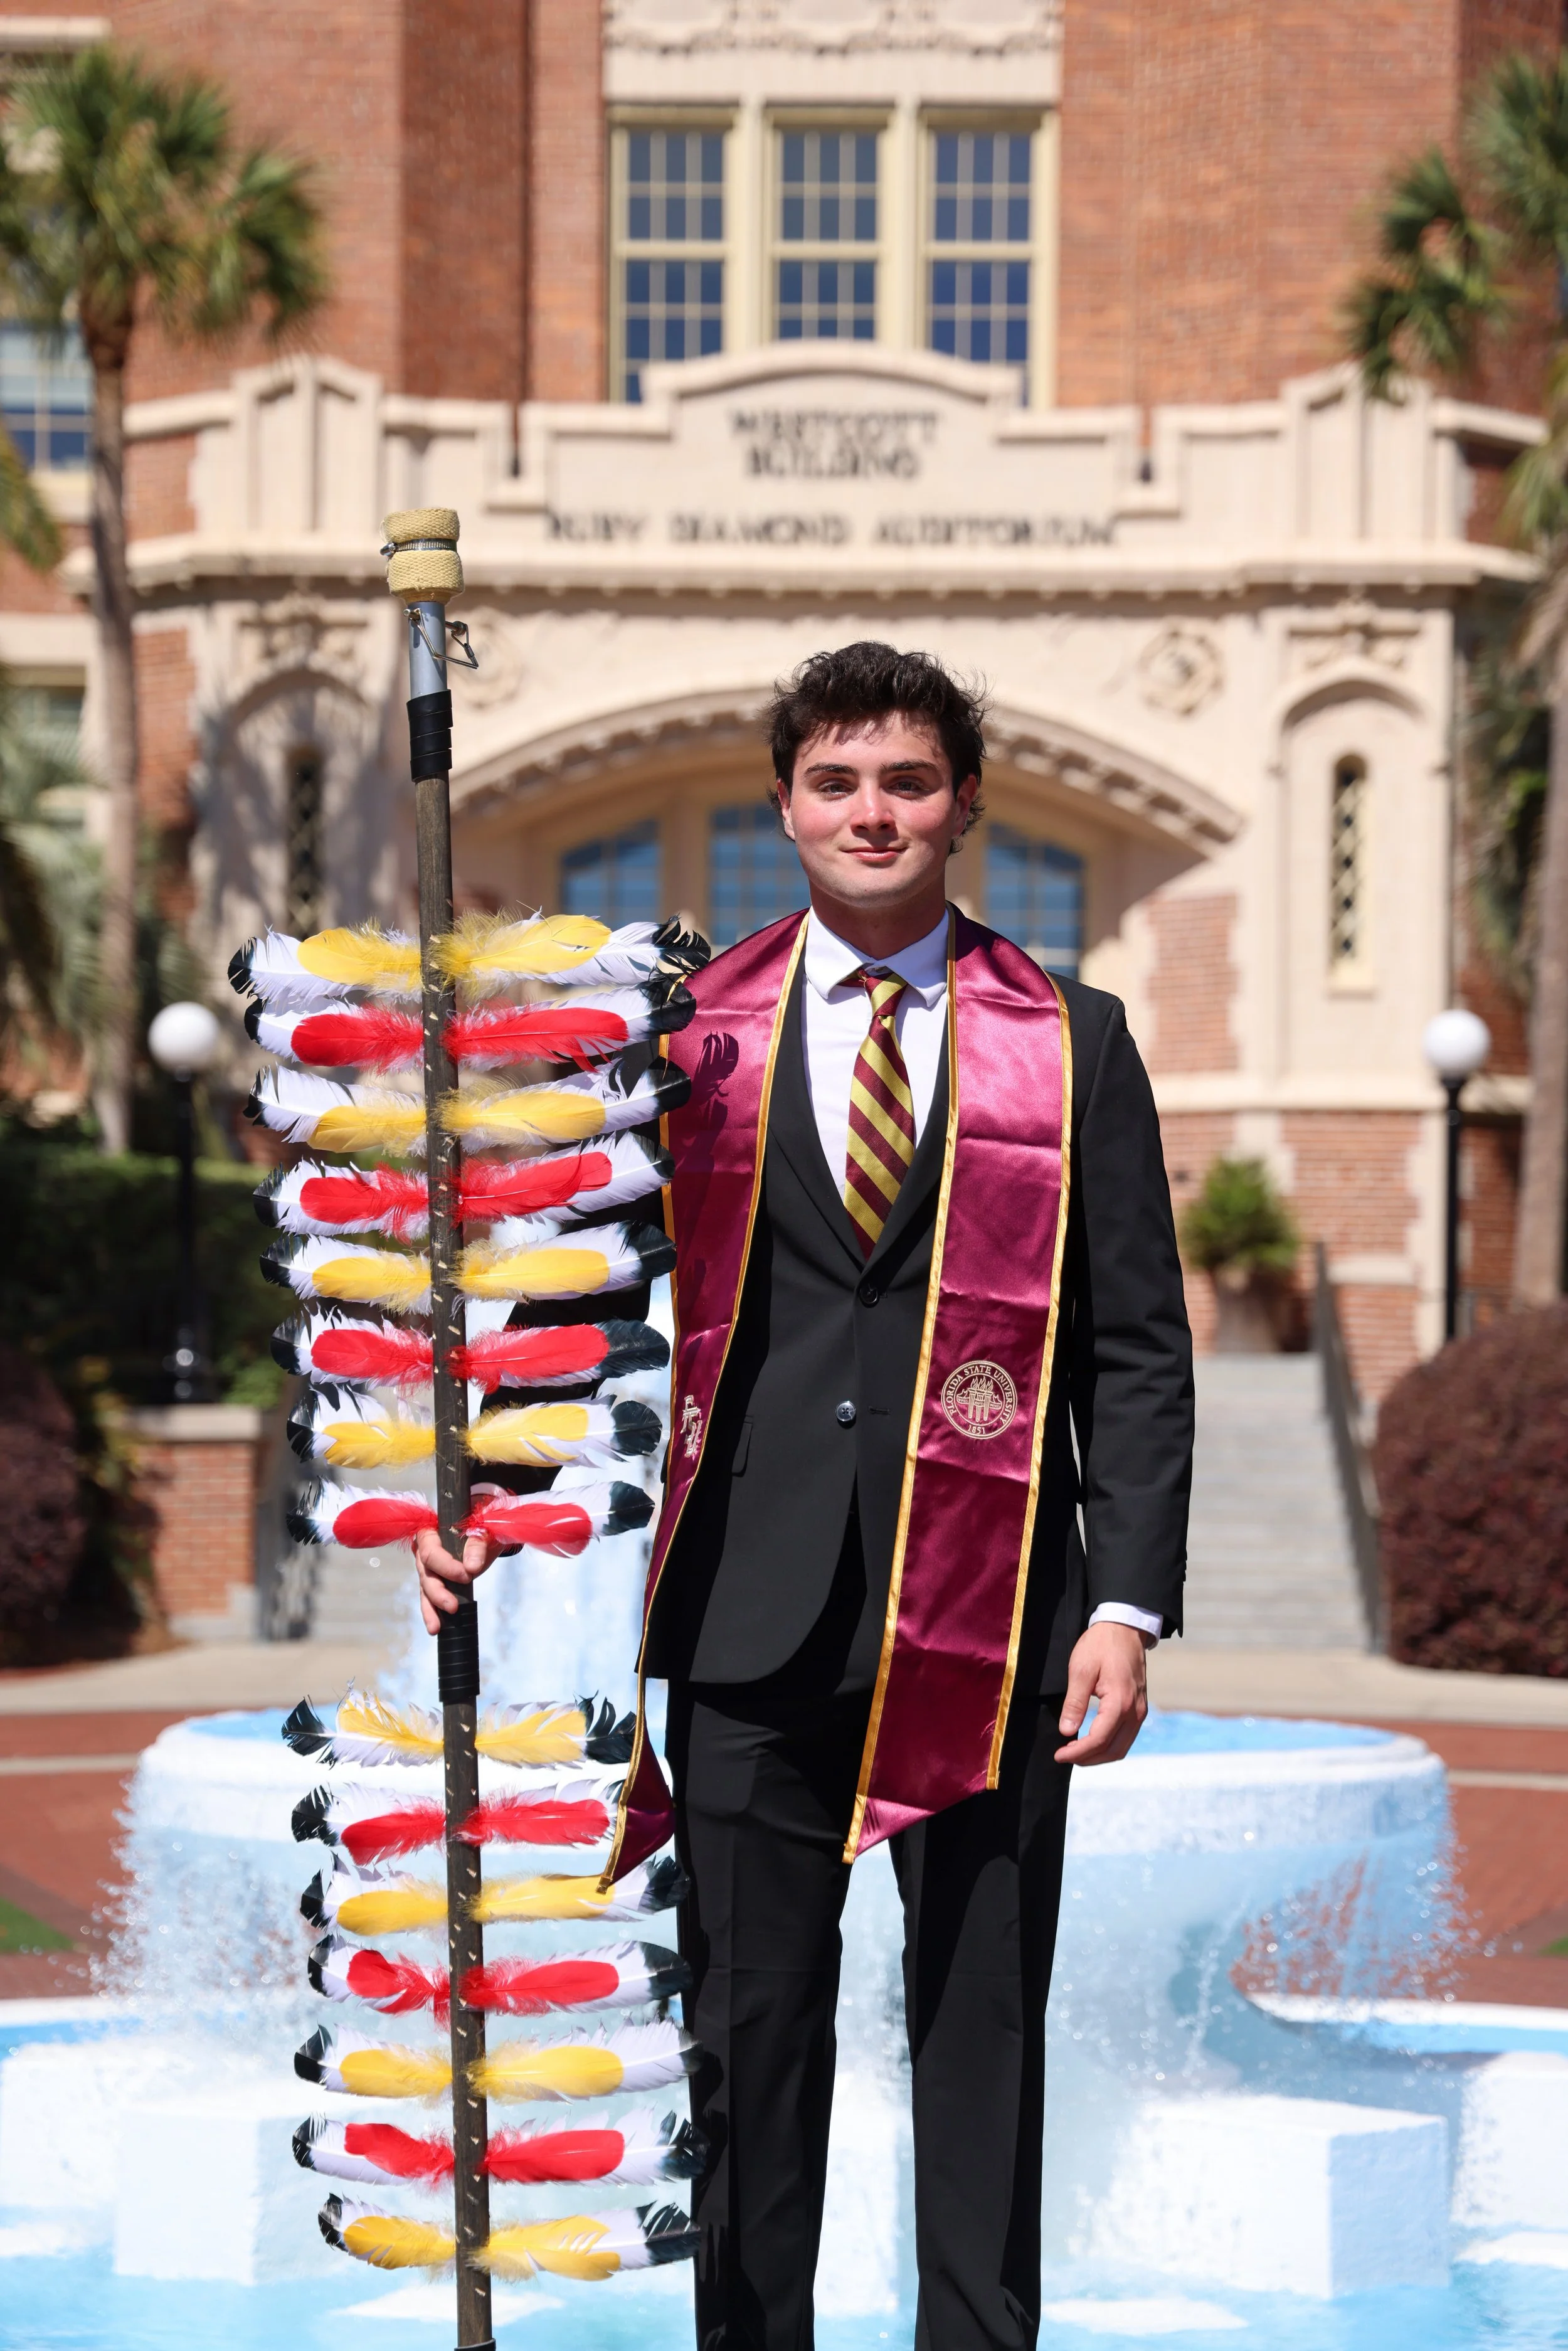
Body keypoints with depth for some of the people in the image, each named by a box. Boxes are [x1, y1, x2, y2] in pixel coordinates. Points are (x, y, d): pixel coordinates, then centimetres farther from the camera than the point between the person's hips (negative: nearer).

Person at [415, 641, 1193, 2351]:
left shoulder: (1070, 1043, 6)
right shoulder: (689, 1037, 9)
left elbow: (1138, 1352, 4)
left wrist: (1128, 1601, -5)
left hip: (985, 1621, -1)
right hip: (751, 1615, 1)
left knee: (982, 2028, 4)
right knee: (751, 2026, 6)